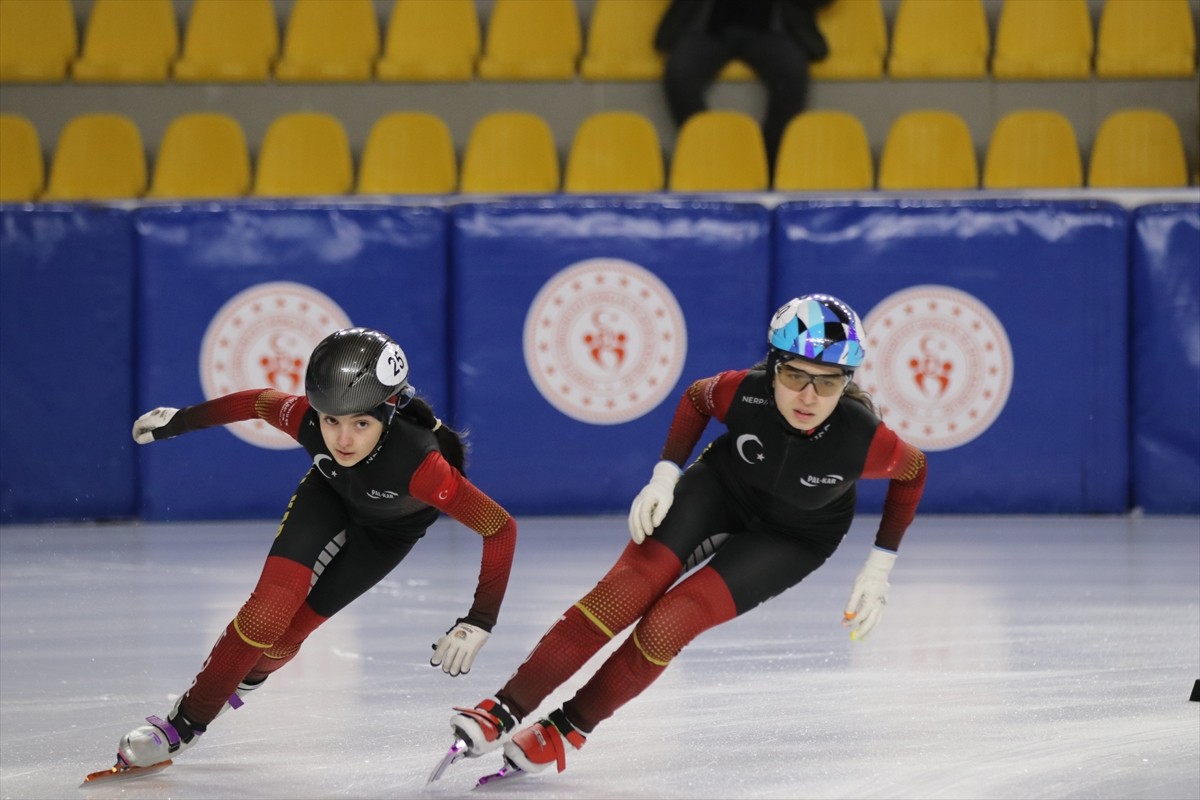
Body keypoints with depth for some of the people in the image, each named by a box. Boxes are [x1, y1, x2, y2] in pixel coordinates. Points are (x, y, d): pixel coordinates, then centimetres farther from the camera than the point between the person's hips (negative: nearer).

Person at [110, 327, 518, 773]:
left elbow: (500, 527, -39)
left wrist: (480, 621, -41)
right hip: (330, 493, 1)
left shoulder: (417, 463, -46)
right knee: (269, 609, -14)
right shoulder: (307, 421, -36)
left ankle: (247, 675, 30)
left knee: (292, 627, -4)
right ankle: (184, 723, 3)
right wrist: (180, 420, 0)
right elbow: (259, 402, -13)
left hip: (390, 528, -1)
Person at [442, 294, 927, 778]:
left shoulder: (863, 439, -35)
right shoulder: (745, 393, -30)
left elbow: (913, 470, -12)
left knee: (667, 626, -16)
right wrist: (666, 475, -15)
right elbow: (697, 398, -5)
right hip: (723, 486, 2)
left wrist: (878, 570, -10)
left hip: (793, 537, -2)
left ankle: (571, 728, 4)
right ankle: (505, 711, -9)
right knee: (624, 593, -14)